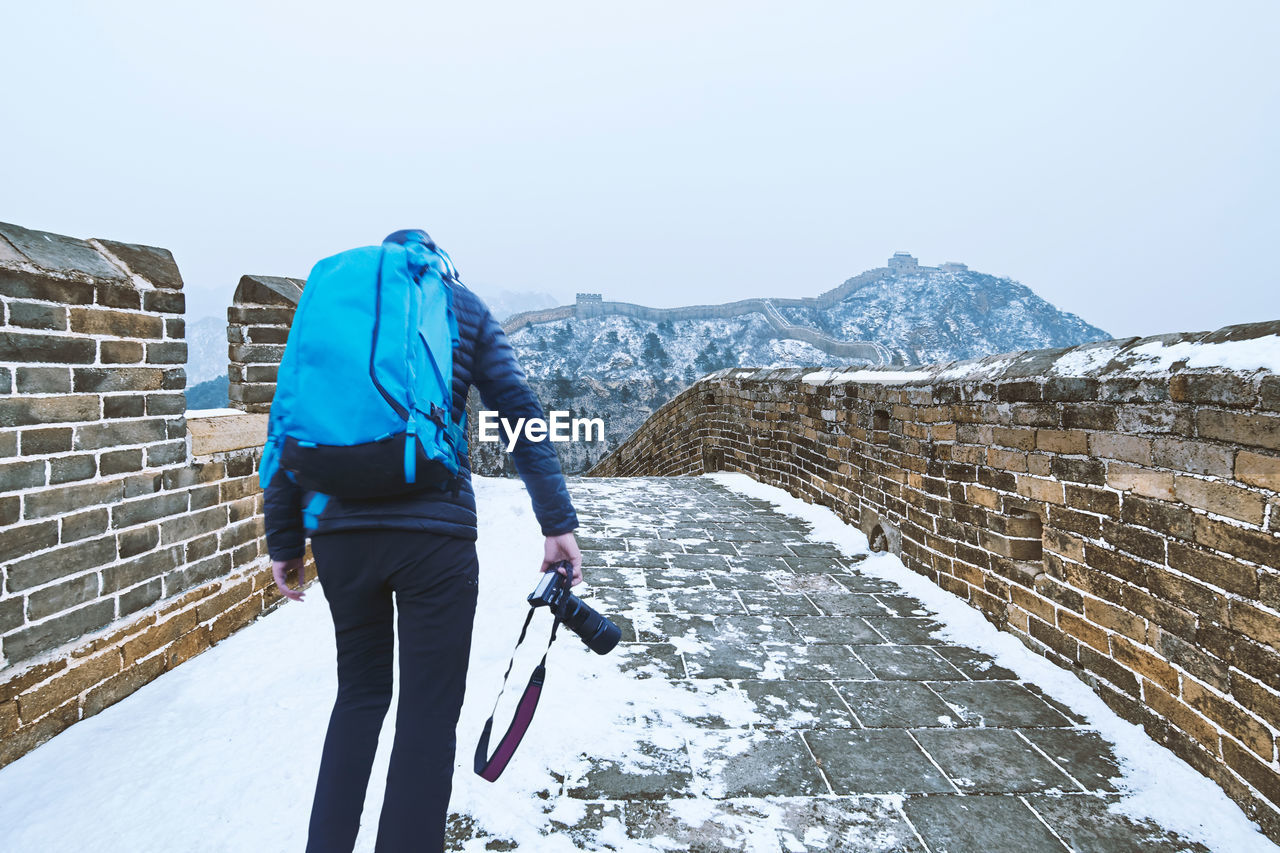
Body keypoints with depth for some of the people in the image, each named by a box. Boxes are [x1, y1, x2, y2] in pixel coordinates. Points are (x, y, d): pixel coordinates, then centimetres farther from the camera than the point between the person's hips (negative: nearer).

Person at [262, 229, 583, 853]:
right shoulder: (462, 305, 10)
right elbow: (521, 415, 2)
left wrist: (284, 539, 13)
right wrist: (558, 523, 1)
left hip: (338, 530, 4)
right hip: (434, 530, -3)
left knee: (360, 693, 21)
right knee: (428, 712, 7)